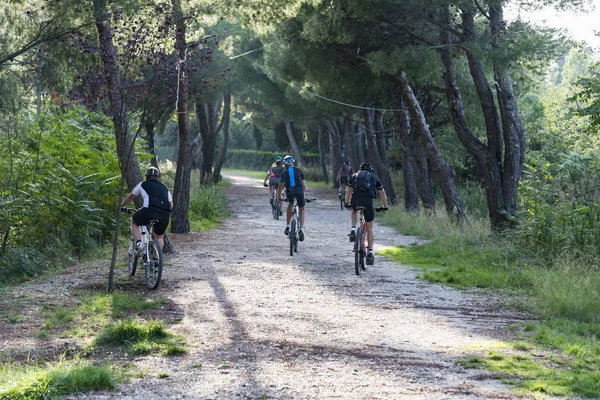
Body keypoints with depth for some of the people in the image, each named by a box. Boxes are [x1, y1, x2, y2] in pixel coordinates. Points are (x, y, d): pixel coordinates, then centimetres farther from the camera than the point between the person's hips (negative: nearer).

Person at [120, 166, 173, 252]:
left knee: (134, 221, 27)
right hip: (165, 216, 3)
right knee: (159, 237, 26)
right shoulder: (165, 188, 28)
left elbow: (130, 197, 33)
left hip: (149, 211, -3)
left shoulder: (143, 185, 21)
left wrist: (122, 206, 51)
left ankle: (138, 243, 8)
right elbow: (171, 205, 24)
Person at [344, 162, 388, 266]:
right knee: (369, 228, 14)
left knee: (354, 211, 38)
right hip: (368, 202, -1)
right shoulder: (374, 177, 26)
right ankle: (370, 251, 1)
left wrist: (347, 203, 53)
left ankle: (353, 229, 14)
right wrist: (385, 207, 44)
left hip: (355, 200, 1)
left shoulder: (354, 176, 28)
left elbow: (348, 192, 39)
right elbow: (382, 193, 32)